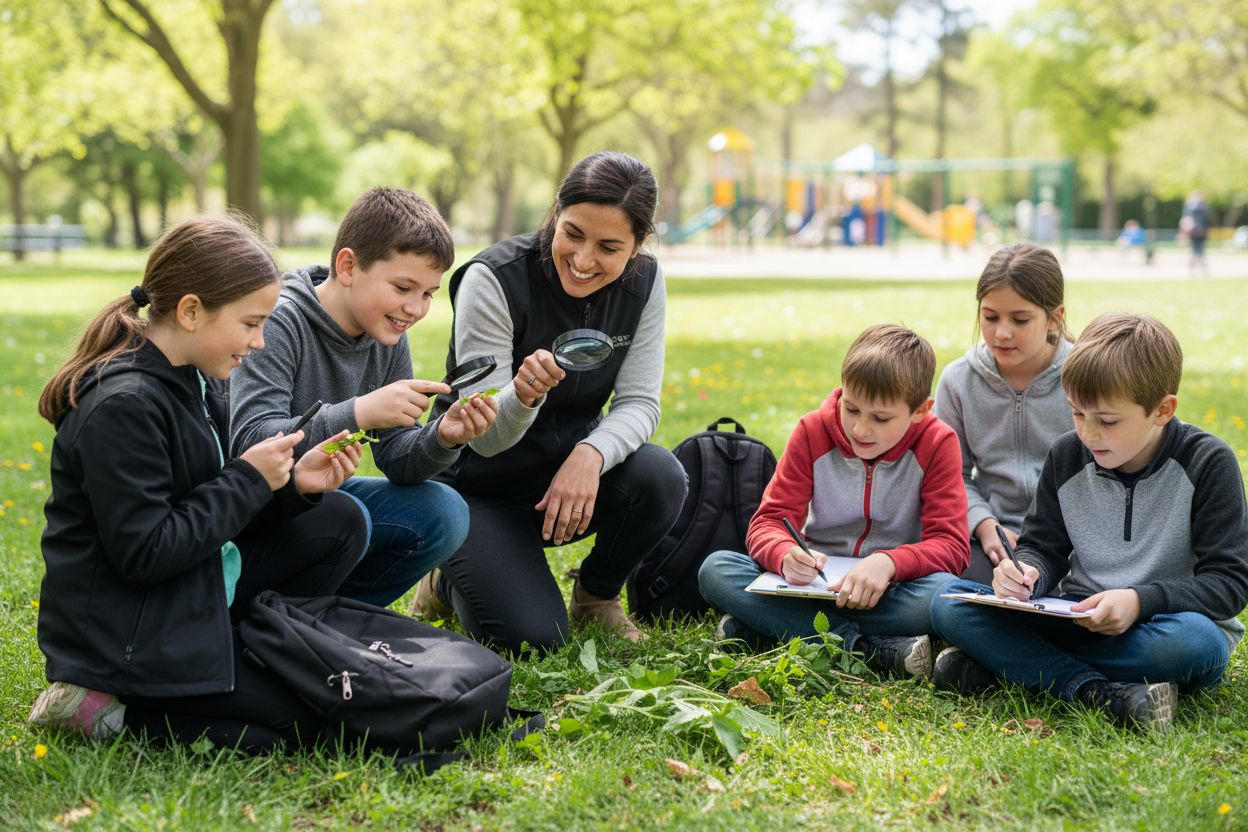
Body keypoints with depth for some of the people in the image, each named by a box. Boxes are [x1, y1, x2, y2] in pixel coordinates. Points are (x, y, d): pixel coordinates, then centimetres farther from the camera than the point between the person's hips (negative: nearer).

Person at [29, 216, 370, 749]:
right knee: (313, 717, -9)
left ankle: (237, 652, 0)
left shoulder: (177, 380, 8)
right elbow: (144, 554, -25)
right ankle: (114, 711, -5)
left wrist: (290, 483, -3)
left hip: (190, 597, 10)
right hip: (125, 638, -10)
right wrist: (249, 481, -18)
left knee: (340, 522, 4)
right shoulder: (122, 406, -23)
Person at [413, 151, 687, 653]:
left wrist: (591, 454, -32)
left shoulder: (643, 282, -9)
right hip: (483, 487, -4)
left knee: (661, 478, -28)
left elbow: (639, 403, -9)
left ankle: (597, 596, 3)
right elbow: (485, 437, -22)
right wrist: (523, 394, -47)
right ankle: (453, 580, 13)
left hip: (569, 468, 4)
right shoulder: (493, 279, -23)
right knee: (532, 638, -23)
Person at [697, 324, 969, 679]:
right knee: (715, 569, -24)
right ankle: (870, 648, -33)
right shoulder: (813, 432, -3)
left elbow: (951, 545, -14)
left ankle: (766, 625, -27)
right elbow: (769, 521, -6)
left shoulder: (937, 444, -8)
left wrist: (888, 563, -36)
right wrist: (786, 556, -32)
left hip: (886, 592, -2)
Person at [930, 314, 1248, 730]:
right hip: (1080, 618, 3)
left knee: (1195, 641, -42)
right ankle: (1094, 690, -31)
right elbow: (1044, 548, 9)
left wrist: (1140, 601, -28)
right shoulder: (1067, 457, 2)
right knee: (949, 605, -16)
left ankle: (1006, 661, -25)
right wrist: (1026, 573, -16)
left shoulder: (1208, 463, -10)